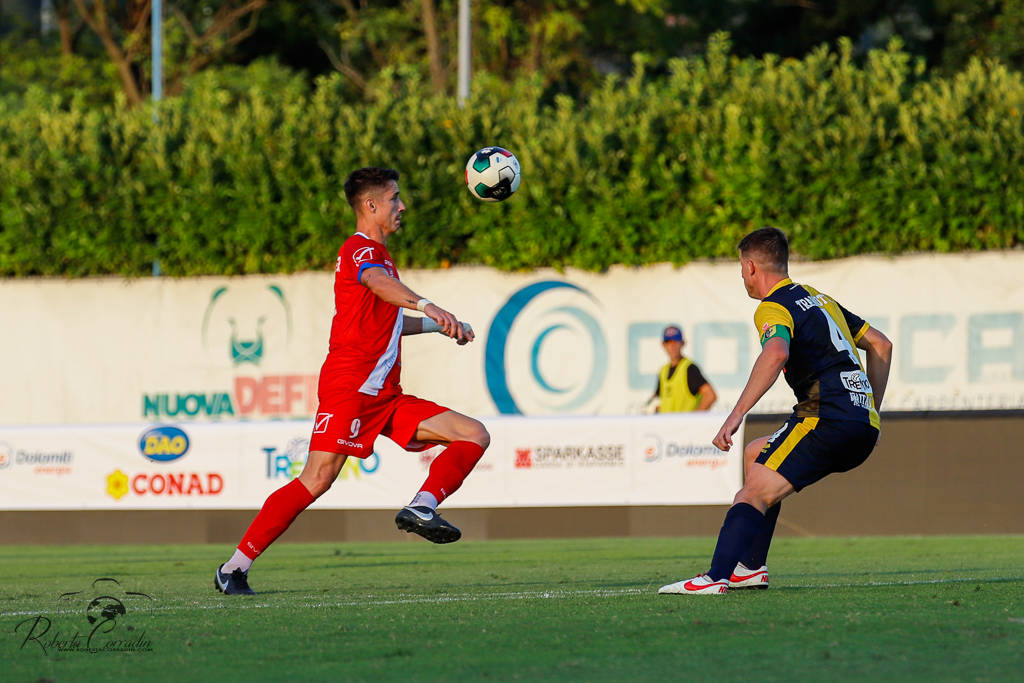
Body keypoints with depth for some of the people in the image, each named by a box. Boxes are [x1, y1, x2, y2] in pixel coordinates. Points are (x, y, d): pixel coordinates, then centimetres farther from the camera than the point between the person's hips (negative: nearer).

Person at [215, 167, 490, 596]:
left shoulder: (377, 254, 26)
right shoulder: (360, 249, -4)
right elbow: (378, 283, -30)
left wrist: (438, 327, 36)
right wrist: (427, 306, -47)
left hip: (386, 397, 9)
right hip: (349, 385, -9)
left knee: (475, 436, -2)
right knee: (317, 480, -18)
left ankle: (421, 508, -21)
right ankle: (235, 567, -11)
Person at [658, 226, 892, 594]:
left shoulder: (773, 307, -5)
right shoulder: (819, 298, 24)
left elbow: (776, 354, -28)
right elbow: (881, 345, 28)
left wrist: (735, 416, -31)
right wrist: (871, 412, 28)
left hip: (828, 419, -9)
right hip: (864, 426, 9)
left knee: (755, 492, -13)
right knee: (755, 453, 25)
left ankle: (717, 577, -33)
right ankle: (750, 566, 22)